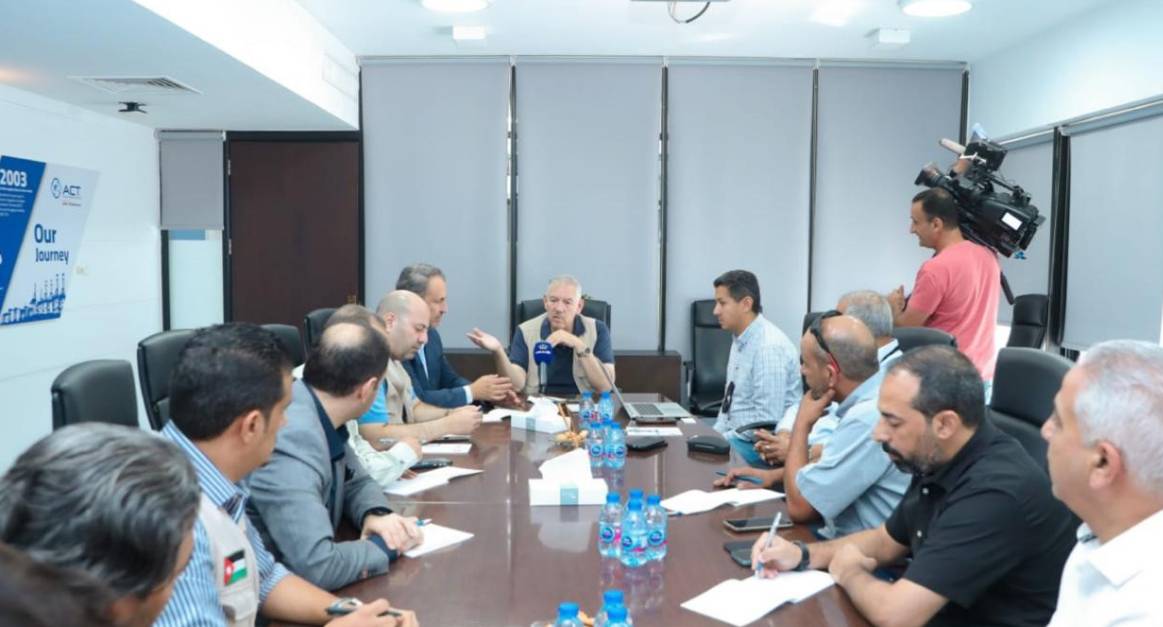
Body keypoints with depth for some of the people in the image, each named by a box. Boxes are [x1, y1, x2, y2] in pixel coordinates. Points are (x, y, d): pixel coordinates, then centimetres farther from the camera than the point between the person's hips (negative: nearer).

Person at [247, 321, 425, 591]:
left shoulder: (321, 416, -3)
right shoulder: (291, 443, -29)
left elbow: (357, 483, 13)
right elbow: (315, 567, -35)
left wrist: (376, 514, -8)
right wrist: (386, 544, -18)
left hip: (292, 580, 8)